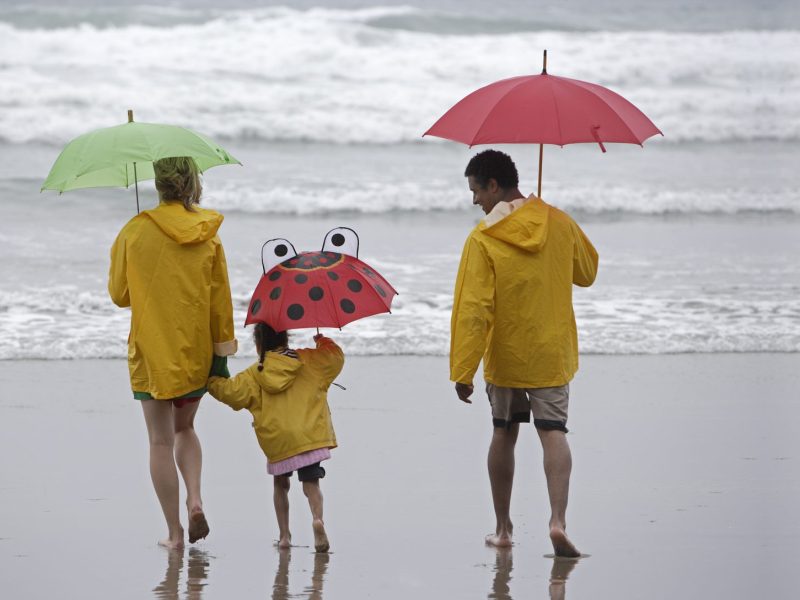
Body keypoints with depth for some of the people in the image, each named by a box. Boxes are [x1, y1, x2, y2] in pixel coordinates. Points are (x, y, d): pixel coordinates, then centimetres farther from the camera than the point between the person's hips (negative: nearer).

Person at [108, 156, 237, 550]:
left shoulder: (135, 232, -8)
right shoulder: (207, 236, -3)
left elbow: (119, 294, 2)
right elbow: (220, 300, 0)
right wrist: (223, 351, 8)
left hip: (151, 351, -2)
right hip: (196, 351, 2)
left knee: (161, 441, 4)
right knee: (185, 428, 22)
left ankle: (174, 532, 4)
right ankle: (195, 498, -1)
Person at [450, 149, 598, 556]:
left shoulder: (483, 239, -14)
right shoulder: (559, 224, -2)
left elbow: (473, 309, -18)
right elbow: (587, 272, 15)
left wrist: (463, 371, -16)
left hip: (505, 358, -2)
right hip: (552, 354, 2)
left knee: (504, 435, 14)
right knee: (553, 434, -1)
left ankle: (503, 527, 20)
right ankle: (558, 519, -21)